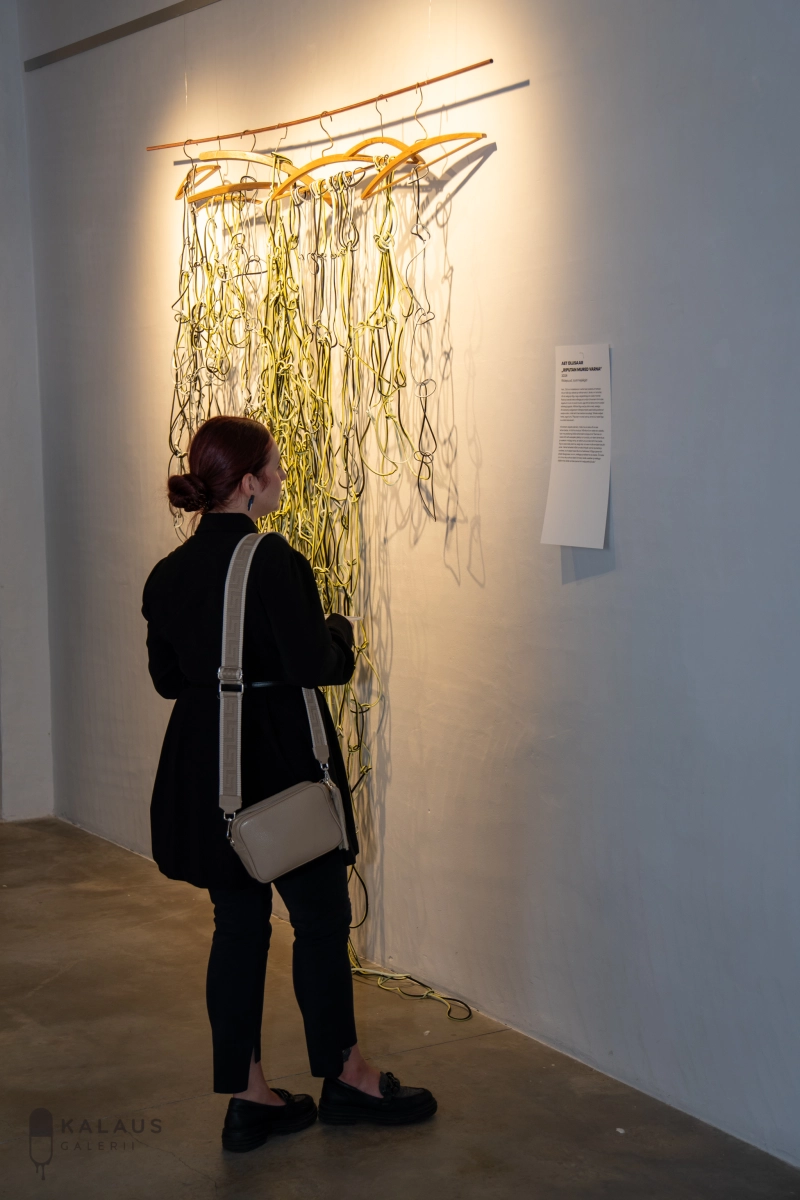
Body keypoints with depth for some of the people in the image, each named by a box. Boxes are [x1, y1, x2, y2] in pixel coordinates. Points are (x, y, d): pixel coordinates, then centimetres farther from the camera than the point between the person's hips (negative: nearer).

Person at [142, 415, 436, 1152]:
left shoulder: (168, 574, 5)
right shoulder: (272, 561, -18)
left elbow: (167, 677, 10)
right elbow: (313, 664, -21)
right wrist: (341, 632, -1)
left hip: (204, 772, 7)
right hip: (281, 763, -7)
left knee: (238, 923, 13)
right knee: (321, 919, 9)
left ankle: (247, 1097, 18)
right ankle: (346, 1077, 25)